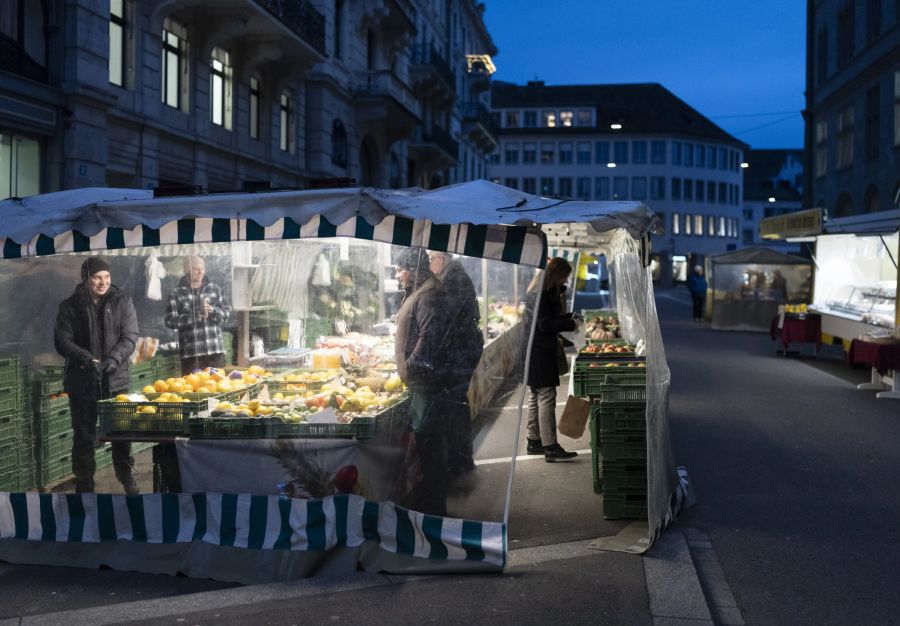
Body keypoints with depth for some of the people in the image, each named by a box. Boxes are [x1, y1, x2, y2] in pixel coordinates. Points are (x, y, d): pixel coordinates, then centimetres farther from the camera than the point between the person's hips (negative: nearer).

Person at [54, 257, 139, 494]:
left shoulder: (122, 301, 1)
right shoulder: (70, 306, 0)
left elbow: (130, 337, -4)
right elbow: (62, 341, -5)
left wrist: (115, 359, -21)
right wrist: (87, 359, -22)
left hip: (116, 379, 1)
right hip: (82, 381, -1)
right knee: (84, 436, 6)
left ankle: (127, 480, 27)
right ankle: (84, 485, 18)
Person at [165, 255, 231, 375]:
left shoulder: (215, 289, 10)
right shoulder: (176, 294, 2)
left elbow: (226, 313, 8)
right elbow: (170, 320, -5)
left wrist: (212, 310, -13)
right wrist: (195, 317, -16)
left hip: (216, 350, 2)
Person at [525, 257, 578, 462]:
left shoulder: (538, 290, 15)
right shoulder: (542, 293, -16)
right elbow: (545, 324, -21)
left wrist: (568, 316, 13)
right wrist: (570, 324, -13)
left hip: (535, 351, 11)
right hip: (541, 352, -11)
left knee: (535, 397, 15)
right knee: (546, 397, -10)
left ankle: (534, 441, 23)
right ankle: (550, 447, -9)